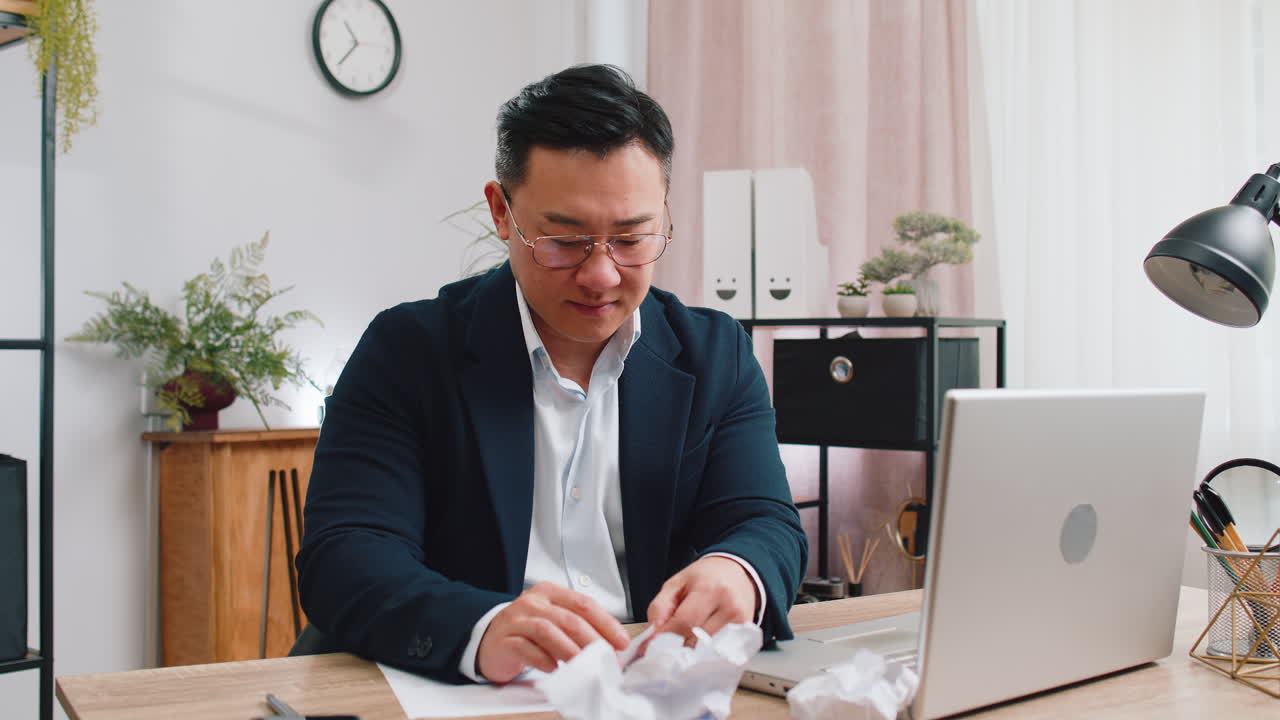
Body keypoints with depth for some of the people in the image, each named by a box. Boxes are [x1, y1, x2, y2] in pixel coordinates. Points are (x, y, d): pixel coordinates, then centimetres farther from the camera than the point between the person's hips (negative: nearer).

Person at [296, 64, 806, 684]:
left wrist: (735, 576, -25)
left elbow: (767, 524, 0)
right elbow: (345, 557, -13)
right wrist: (480, 631, -33)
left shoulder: (717, 356, 5)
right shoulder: (408, 351, -4)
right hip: (456, 688, -1)